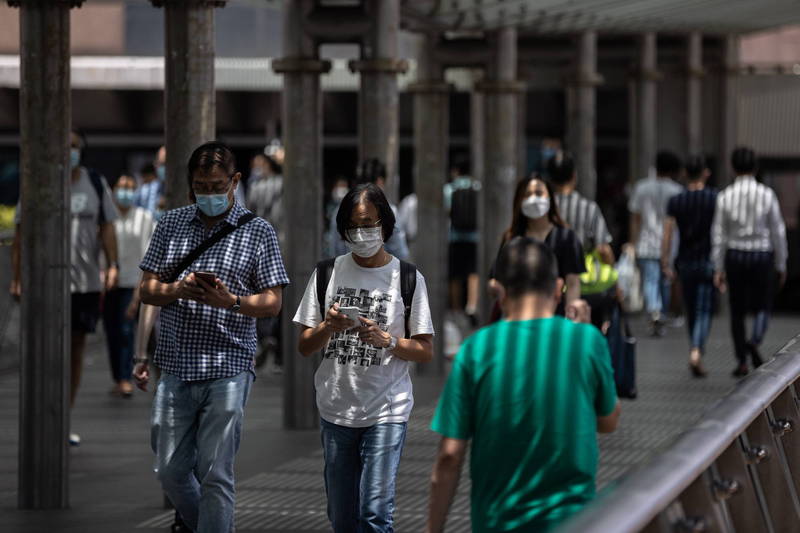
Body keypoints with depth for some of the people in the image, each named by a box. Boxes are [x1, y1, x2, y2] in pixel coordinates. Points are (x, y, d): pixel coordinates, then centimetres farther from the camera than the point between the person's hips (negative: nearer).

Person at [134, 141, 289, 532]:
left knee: (215, 475, -5)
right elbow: (147, 290, 11)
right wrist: (179, 290, -10)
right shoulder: (171, 224, 11)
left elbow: (272, 302, -1)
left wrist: (230, 301, -19)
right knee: (171, 471, 7)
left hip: (228, 368, -4)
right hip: (175, 366, 4)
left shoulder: (258, 232, 2)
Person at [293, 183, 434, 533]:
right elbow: (304, 346, 8)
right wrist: (328, 327, -13)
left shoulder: (408, 279, 0)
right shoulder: (327, 274, 6)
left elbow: (425, 351, 1)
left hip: (386, 412, -3)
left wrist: (385, 340, -17)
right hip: (336, 411, 3)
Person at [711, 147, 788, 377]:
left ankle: (742, 362, 10)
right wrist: (781, 265, 7)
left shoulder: (725, 196, -4)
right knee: (762, 307, 9)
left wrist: (718, 269, 4)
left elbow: (718, 234, -2)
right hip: (762, 255, -1)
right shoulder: (766, 194, -7)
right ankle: (754, 342, -19)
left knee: (737, 310, 11)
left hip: (734, 256, 1)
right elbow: (778, 231, -3)